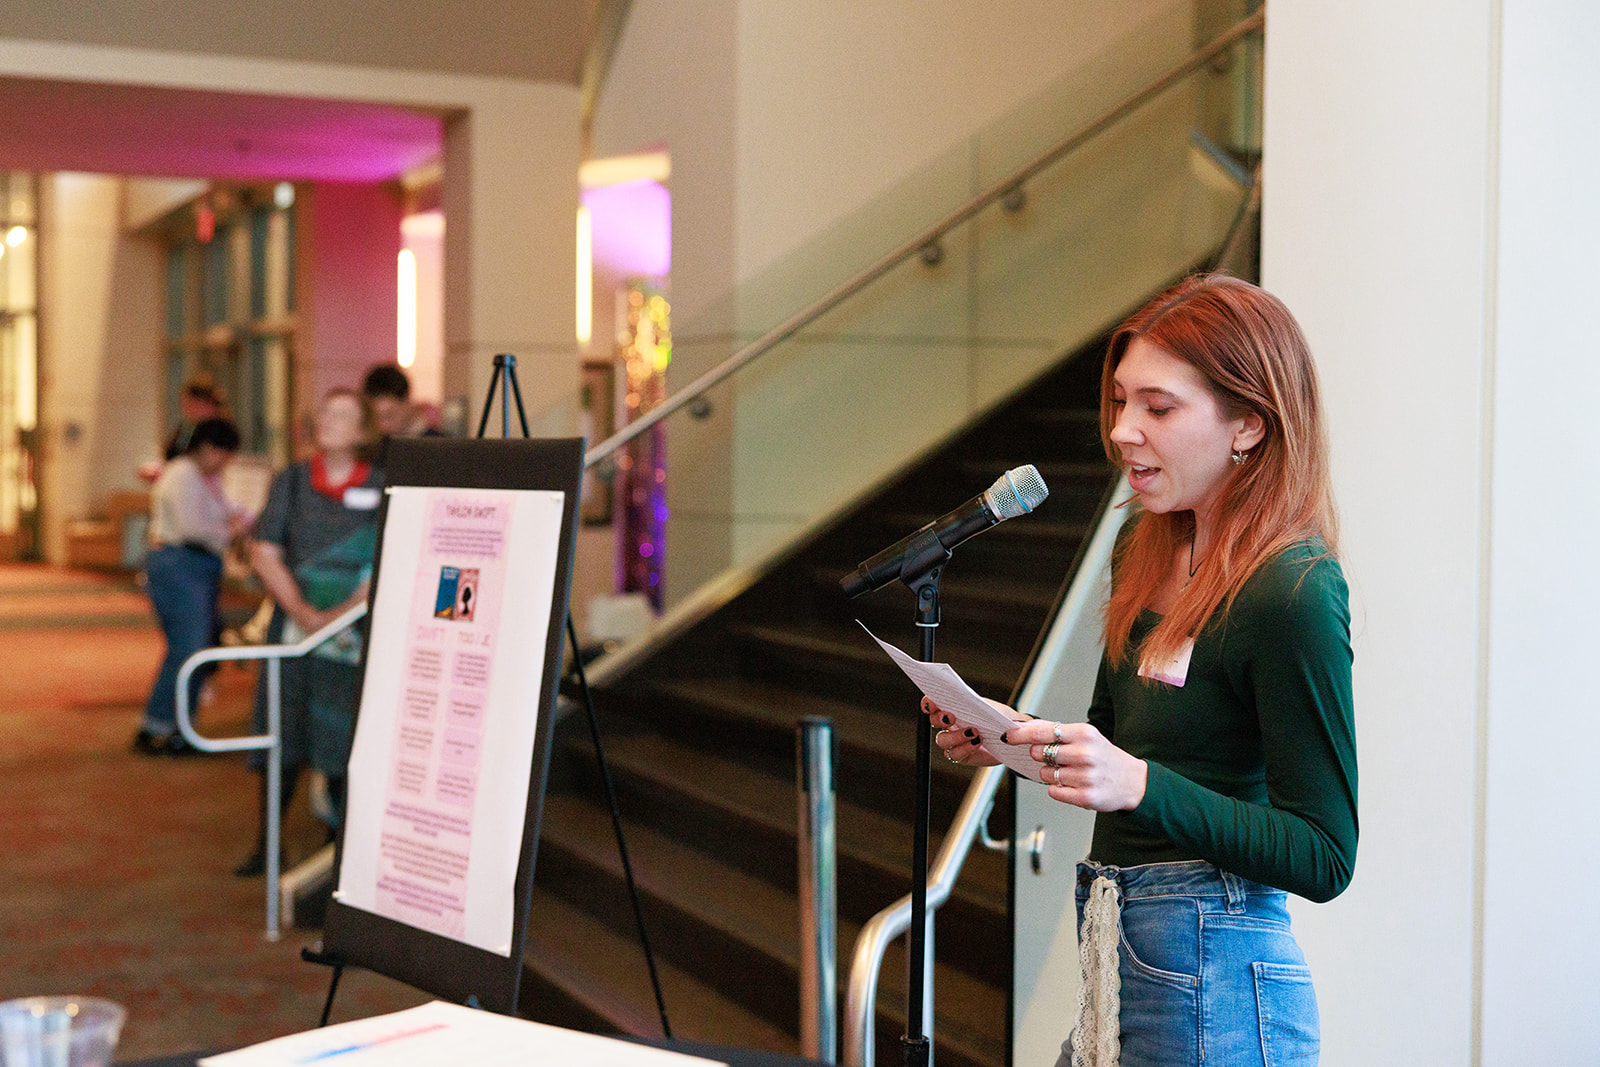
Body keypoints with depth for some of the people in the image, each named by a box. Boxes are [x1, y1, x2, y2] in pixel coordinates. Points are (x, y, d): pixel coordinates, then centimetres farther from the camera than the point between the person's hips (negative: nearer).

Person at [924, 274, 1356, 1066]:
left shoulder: (1293, 593, -17)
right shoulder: (1145, 555, 7)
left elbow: (1324, 857, -17)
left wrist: (1139, 784, -27)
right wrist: (1008, 738, -1)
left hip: (1211, 991, -7)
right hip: (1118, 959, 7)